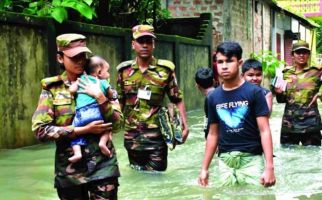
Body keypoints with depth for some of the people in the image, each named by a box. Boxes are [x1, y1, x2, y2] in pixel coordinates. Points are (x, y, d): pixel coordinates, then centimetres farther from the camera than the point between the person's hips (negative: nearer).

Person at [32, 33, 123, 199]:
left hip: (103, 166, 1)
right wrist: (84, 130, -13)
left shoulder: (97, 84, 5)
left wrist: (100, 97, -15)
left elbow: (116, 125, 0)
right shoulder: (52, 89, 1)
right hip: (70, 169, 0)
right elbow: (40, 130, -9)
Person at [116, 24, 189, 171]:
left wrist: (184, 125, -7)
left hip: (156, 136, -3)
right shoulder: (124, 70, 4)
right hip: (131, 136, 3)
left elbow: (177, 100, 0)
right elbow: (119, 102, 13)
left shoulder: (165, 69, -3)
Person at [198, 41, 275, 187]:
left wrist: (269, 167, -14)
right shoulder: (213, 97, 7)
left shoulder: (253, 92, -5)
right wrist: (204, 168, 12)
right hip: (225, 160, 3)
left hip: (251, 159, -3)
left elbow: (264, 131, -7)